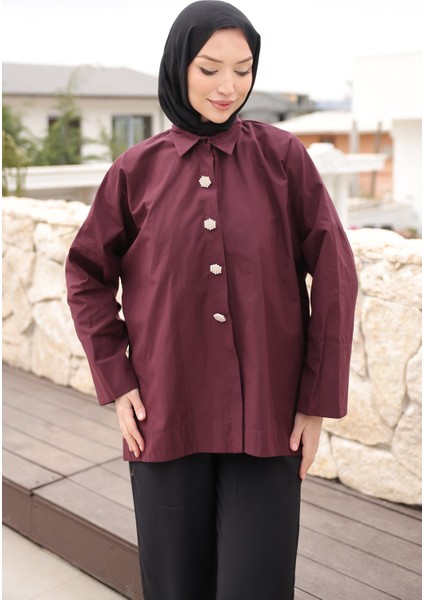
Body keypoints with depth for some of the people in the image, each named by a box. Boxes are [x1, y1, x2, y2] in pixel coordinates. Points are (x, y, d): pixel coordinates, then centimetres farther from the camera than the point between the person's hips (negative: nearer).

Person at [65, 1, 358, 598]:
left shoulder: (282, 157, -2)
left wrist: (318, 403, -3)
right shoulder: (138, 169, 2)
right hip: (166, 416, 1)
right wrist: (117, 384, 3)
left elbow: (334, 277, -1)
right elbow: (87, 276, 11)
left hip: (268, 420, -1)